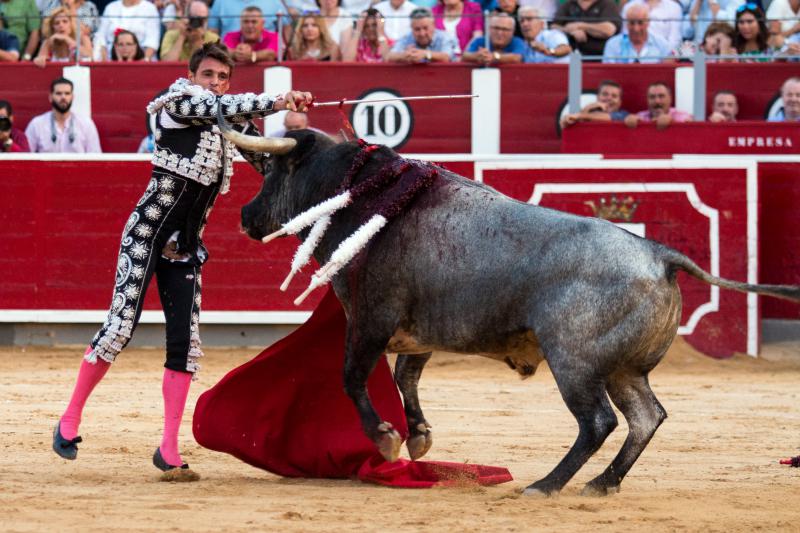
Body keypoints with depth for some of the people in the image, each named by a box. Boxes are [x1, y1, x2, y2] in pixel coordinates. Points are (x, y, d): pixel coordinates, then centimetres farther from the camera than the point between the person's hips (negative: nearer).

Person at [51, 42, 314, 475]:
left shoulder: (231, 121, 12)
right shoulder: (178, 100, -6)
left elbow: (269, 162, 16)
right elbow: (220, 108, -24)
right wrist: (277, 101, -33)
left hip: (185, 247, 6)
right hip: (147, 234, -6)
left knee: (184, 341, 0)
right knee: (119, 328, -10)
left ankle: (169, 451, 3)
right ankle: (70, 419, 5)